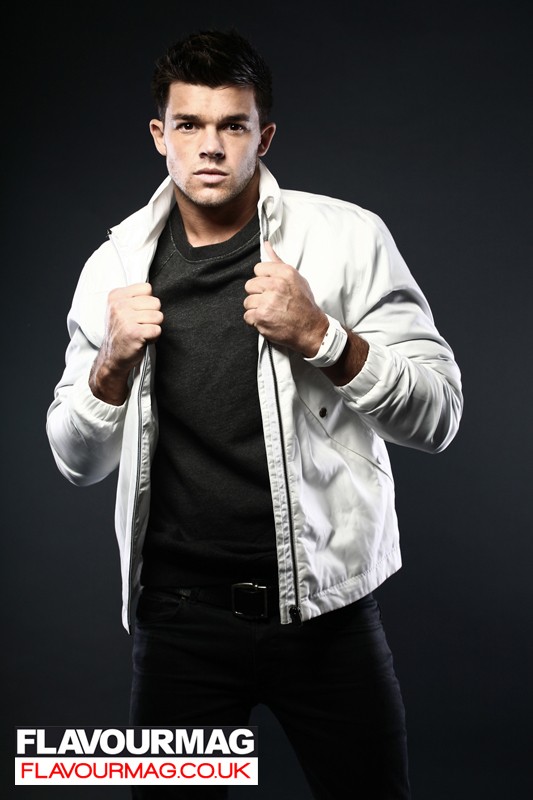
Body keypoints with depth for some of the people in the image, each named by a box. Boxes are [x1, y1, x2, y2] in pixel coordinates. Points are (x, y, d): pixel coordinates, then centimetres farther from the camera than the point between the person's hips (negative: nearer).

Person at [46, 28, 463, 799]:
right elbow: (78, 462, 7)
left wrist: (320, 338, -22)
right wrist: (114, 363, -13)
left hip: (324, 601, -1)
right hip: (177, 613, 2)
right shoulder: (116, 264, 1)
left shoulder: (348, 237, -6)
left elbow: (438, 417, -7)